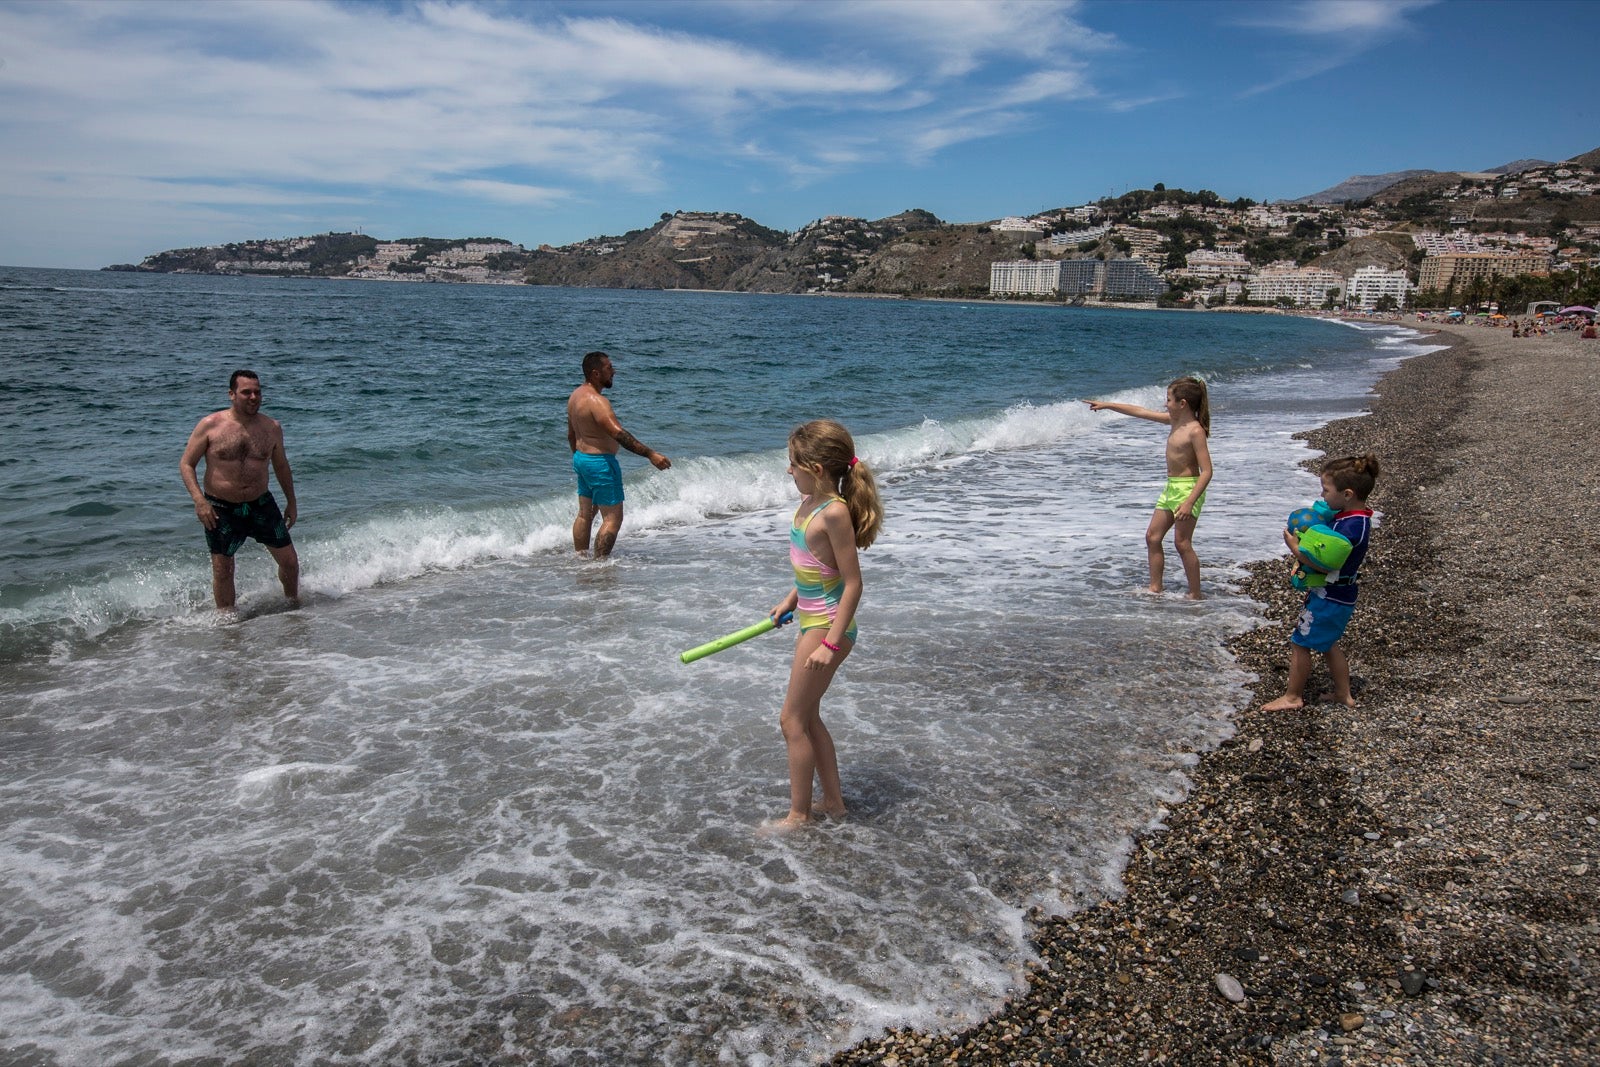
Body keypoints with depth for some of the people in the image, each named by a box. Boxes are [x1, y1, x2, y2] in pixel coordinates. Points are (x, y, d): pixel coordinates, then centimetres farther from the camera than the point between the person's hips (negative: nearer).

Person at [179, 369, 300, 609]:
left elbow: (281, 465, 14)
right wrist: (199, 500, -18)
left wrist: (291, 502, 17)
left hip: (261, 504, 3)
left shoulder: (272, 427, 0)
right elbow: (186, 464, -6)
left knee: (290, 561, 5)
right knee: (223, 570, 6)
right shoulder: (210, 425, -9)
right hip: (221, 509, -3)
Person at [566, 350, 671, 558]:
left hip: (581, 458, 10)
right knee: (613, 518, -3)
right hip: (600, 463, -10)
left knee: (584, 515, 18)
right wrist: (650, 454, -33)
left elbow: (571, 434, 18)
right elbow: (618, 434, -31)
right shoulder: (596, 401, -23)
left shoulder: (576, 395, 8)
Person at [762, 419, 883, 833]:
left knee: (792, 719, 1)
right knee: (807, 716, 18)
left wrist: (831, 644, -23)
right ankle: (833, 802, 30)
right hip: (811, 620, 10)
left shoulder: (834, 512, -23)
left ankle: (799, 814, 16)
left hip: (827, 626, -10)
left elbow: (853, 582, -23)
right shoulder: (810, 502, 5)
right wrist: (790, 600, 27)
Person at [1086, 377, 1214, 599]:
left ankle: (1195, 595, 2)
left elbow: (1206, 471, -21)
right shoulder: (1175, 420, 8)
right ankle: (1155, 589, 15)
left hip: (1188, 488, -10)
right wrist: (1107, 405, 20)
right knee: (1152, 536, 9)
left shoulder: (1195, 431, -17)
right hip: (1171, 487, 10)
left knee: (1182, 543, -7)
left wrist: (1189, 502, -29)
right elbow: (1140, 412, 17)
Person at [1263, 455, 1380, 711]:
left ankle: (1292, 697, 14)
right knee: (1327, 643, 23)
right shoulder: (1353, 517, 3)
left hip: (1330, 599, -10)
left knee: (1300, 642, 2)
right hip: (1336, 595, 10)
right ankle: (1343, 694, 34)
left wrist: (1295, 547, -19)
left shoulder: (1351, 527, -28)